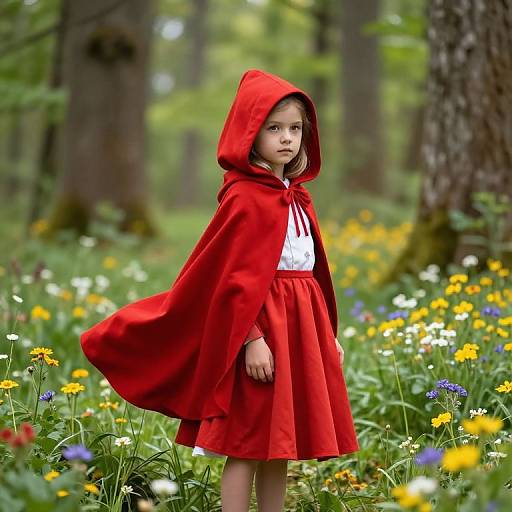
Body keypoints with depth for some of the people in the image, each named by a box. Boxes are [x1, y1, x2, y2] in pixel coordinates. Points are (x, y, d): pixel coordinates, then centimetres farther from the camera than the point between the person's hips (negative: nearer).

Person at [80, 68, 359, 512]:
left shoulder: (296, 196, 14)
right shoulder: (245, 198, -11)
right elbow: (235, 279, -14)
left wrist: (328, 334, 19)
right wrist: (252, 339, -19)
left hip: (303, 324, 8)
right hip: (264, 324, -8)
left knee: (281, 447, 12)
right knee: (249, 447, -4)